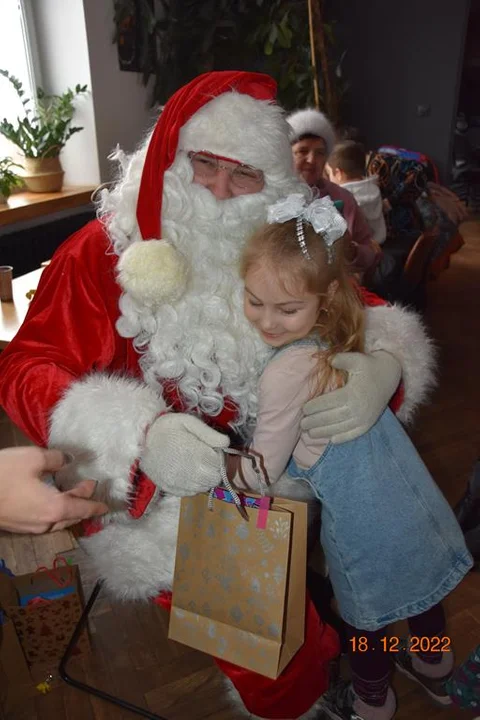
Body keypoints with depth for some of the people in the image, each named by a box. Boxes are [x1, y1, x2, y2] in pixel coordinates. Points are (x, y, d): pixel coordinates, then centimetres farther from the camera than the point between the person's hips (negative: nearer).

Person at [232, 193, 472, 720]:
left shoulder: (286, 373, -30)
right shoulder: (337, 336, -8)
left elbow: (260, 474, -19)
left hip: (365, 519, -7)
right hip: (414, 496, 8)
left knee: (364, 612, 20)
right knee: (419, 582, 30)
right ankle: (434, 667, 59)